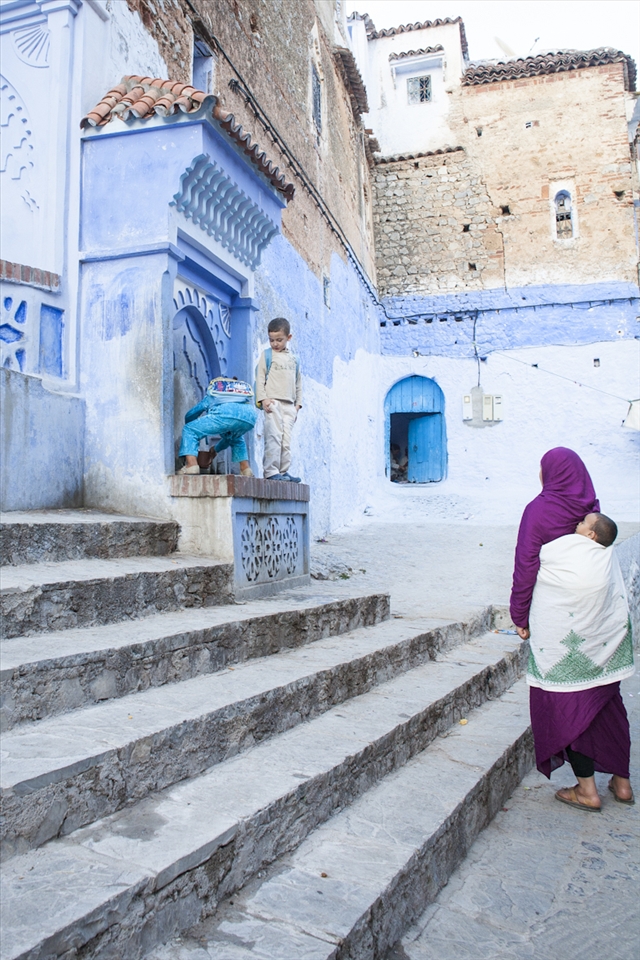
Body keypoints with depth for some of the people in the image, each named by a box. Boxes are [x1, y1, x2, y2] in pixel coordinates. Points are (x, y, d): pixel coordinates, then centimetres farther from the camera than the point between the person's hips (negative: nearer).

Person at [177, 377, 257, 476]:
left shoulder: (213, 387, 40)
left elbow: (189, 416, 42)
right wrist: (216, 450, 59)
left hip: (225, 412, -5)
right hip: (250, 415, 5)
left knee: (189, 430, 11)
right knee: (236, 438, 38)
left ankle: (191, 465, -11)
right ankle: (246, 470, 24)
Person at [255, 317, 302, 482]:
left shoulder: (293, 359, 17)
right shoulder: (267, 354, 5)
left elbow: (298, 382, 20)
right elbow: (260, 378, 0)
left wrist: (298, 403, 13)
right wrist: (263, 398, -11)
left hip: (289, 405, 4)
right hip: (272, 402, -4)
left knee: (286, 440, 3)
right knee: (274, 436, -11)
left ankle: (283, 471, 9)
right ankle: (271, 471, -10)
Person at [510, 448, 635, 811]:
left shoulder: (539, 510, -9)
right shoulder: (591, 507, 6)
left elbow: (526, 566, -8)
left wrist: (520, 616, -1)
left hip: (561, 619, -5)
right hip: (605, 617, 6)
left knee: (568, 700, 6)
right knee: (607, 697, 15)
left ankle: (586, 789, 12)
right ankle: (621, 780, 26)